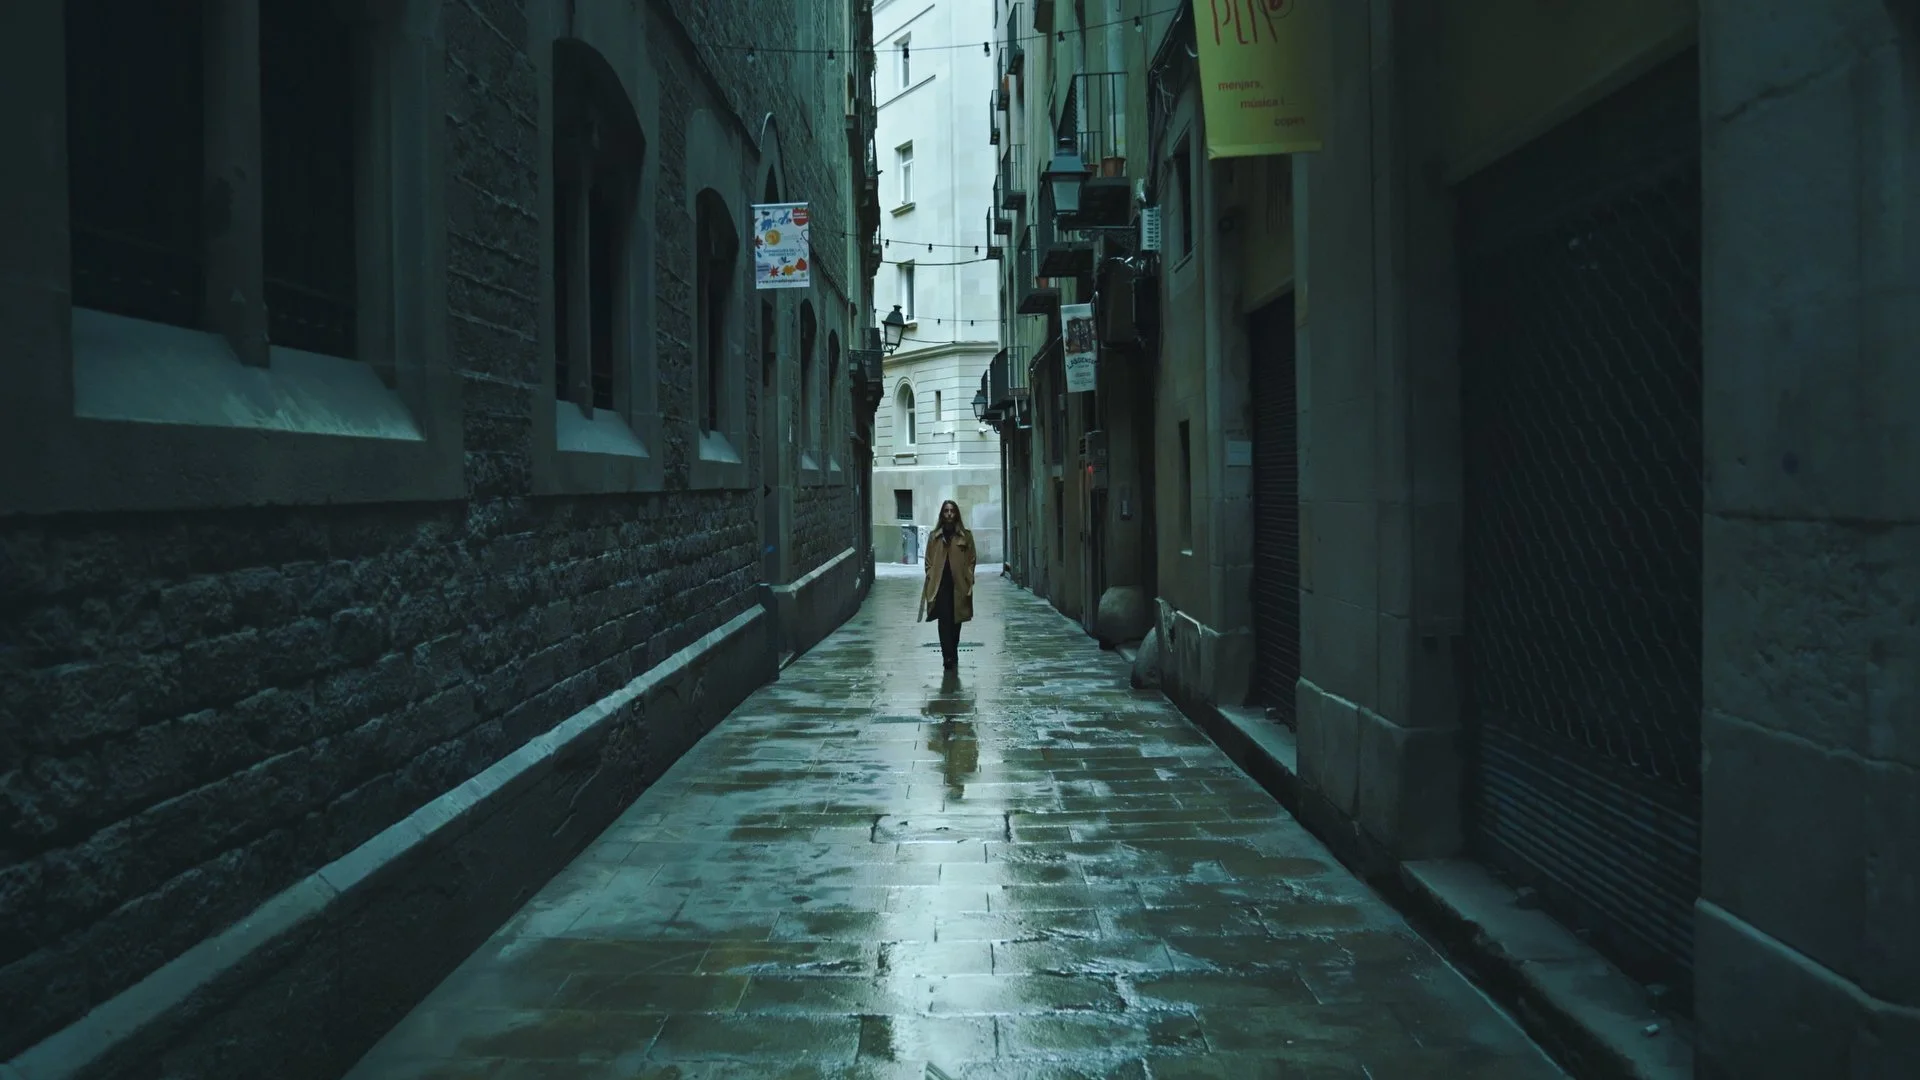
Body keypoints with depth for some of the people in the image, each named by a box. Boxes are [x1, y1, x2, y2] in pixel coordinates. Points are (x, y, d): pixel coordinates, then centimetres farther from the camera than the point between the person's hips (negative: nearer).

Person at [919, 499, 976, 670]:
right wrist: (930, 583, -1)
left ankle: (952, 655, 25)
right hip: (940, 585, -1)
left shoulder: (966, 536, 4)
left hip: (959, 586, 1)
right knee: (944, 621, -10)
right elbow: (929, 562, 7)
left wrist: (969, 584, -4)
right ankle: (949, 657, -14)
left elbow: (971, 561, 3)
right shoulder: (934, 536, 6)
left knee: (955, 622, 11)